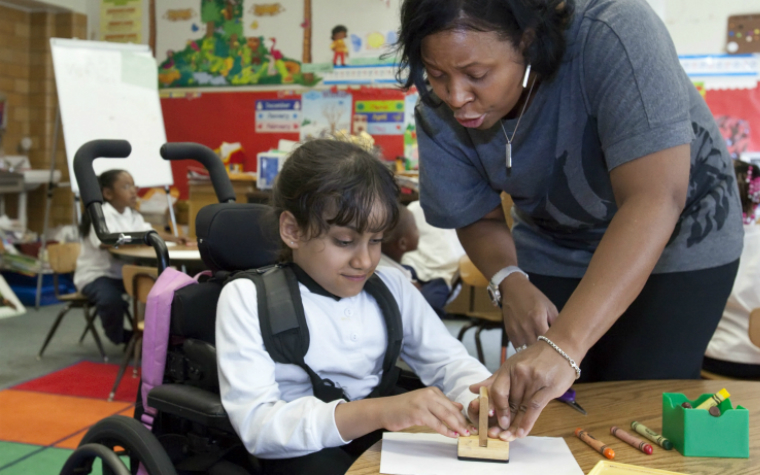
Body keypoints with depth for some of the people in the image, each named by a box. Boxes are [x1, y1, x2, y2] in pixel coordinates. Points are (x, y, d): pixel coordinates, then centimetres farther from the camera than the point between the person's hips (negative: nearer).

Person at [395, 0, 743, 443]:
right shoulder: (438, 115, -19)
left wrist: (563, 345, -50)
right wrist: (509, 282, -28)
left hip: (678, 239, -3)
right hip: (557, 249, 4)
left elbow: (654, 199, -42)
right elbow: (479, 219, -6)